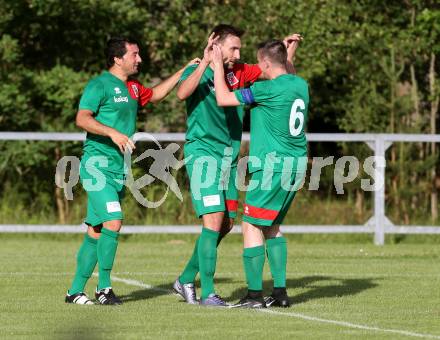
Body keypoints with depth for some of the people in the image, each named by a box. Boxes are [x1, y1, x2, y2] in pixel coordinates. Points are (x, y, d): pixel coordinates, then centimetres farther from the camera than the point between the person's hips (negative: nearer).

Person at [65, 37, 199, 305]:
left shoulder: (132, 87, 17)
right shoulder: (100, 85, -8)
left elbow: (155, 94, 36)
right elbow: (82, 119, -17)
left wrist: (183, 71, 30)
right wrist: (113, 132, -27)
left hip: (119, 169, 8)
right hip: (98, 164, -8)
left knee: (96, 232, 7)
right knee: (113, 222, -18)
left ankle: (75, 291, 11)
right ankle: (104, 287, -11)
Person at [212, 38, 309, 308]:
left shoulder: (268, 89, -15)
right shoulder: (300, 85, 8)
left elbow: (223, 98, -7)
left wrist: (217, 64, 2)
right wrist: (288, 58, 36)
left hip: (273, 166, -8)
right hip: (297, 165, 8)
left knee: (252, 226, -2)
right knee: (272, 227, 17)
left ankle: (255, 294, -5)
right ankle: (280, 292, 14)